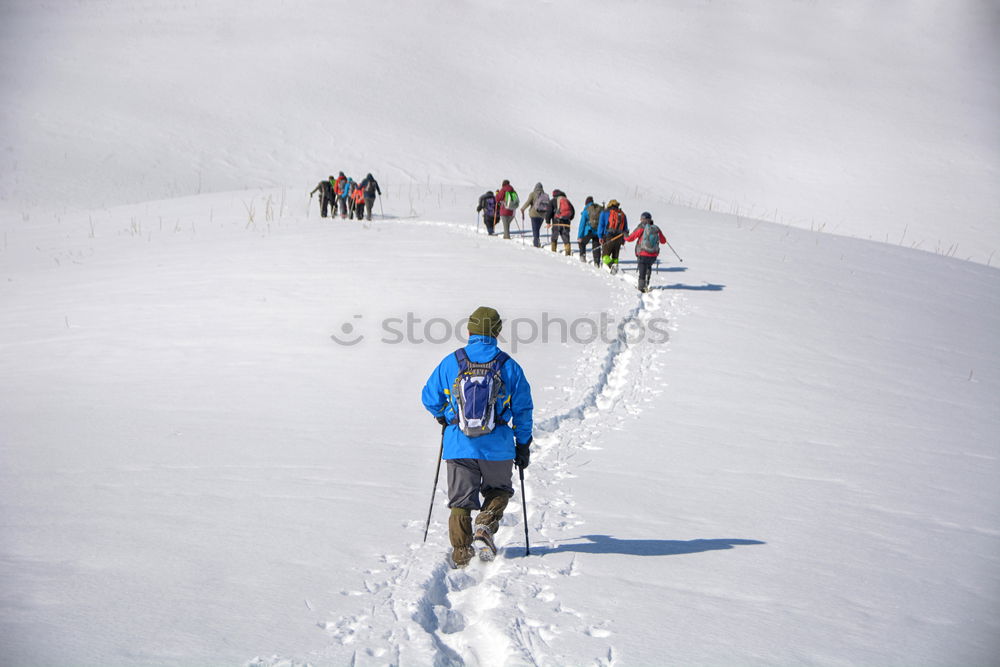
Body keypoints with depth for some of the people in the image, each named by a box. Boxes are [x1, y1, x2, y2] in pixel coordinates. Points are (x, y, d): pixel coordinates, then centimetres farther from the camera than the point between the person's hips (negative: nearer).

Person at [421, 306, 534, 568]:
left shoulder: (451, 363, -2)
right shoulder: (509, 366, -3)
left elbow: (429, 398, 6)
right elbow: (523, 409, 1)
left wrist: (443, 417, 28)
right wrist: (523, 444, 12)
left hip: (459, 445, 0)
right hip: (497, 445, 0)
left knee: (461, 500, 11)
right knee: (498, 490, 22)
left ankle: (461, 552, 6)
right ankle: (485, 528, 0)